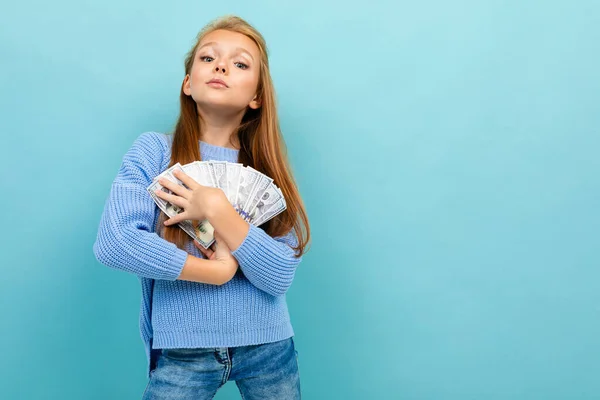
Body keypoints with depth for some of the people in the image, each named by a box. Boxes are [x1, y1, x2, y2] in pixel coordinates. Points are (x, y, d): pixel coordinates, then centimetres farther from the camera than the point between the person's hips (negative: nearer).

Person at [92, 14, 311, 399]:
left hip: (269, 347, 3)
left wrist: (217, 210, -20)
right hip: (184, 351, -2)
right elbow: (113, 242, -19)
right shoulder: (154, 149, -6)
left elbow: (280, 276, -10)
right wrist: (218, 271, -14)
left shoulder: (267, 168, -1)